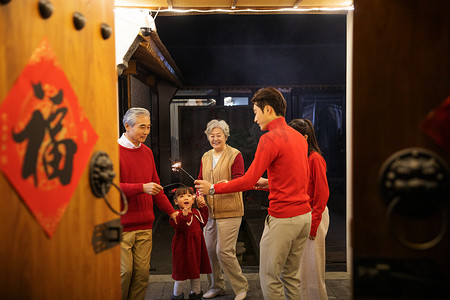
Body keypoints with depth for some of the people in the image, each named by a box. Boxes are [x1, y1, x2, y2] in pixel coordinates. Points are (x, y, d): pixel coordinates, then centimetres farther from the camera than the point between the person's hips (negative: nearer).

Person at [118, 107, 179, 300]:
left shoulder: (147, 152, 14)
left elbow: (155, 186, 20)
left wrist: (171, 211, 16)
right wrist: (142, 188, -22)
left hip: (144, 226, 6)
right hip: (121, 226, -5)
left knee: (142, 273, 6)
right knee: (124, 272, -2)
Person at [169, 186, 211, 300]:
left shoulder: (196, 212, 6)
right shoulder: (177, 214, -16)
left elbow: (203, 222, 17)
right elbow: (178, 227, -32)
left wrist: (202, 206, 10)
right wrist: (184, 216, -49)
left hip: (196, 245, 6)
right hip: (183, 246, -6)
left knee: (196, 270, 17)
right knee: (181, 270, 3)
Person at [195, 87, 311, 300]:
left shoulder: (270, 139, -14)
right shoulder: (298, 137, 12)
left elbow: (248, 181, -18)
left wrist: (212, 188, -7)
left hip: (283, 218, -9)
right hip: (304, 214, 9)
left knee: (269, 277, 3)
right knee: (291, 274, 18)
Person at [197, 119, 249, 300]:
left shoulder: (234, 155, -5)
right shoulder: (206, 157, 14)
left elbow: (239, 180, -14)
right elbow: (201, 180, 18)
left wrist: (226, 184, -35)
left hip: (229, 212, -6)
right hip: (210, 211, 7)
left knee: (224, 252, -8)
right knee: (210, 250, 11)